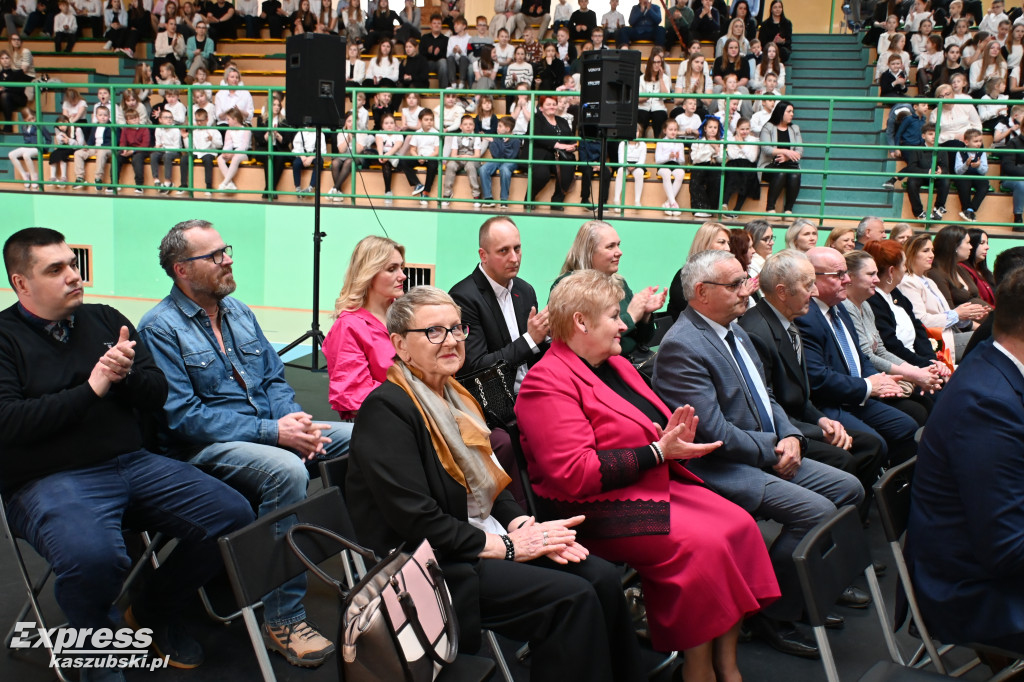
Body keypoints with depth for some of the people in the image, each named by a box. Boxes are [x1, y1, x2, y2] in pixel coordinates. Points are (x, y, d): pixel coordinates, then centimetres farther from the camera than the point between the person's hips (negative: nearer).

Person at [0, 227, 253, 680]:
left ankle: (155, 610, 17)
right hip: (51, 479, -6)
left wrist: (127, 373, -10)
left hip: (134, 463, 6)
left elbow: (156, 395, 13)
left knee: (234, 516, -10)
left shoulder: (104, 320, 15)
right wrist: (91, 390, -13)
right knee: (93, 557, -37)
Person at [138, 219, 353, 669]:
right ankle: (282, 620, -26)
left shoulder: (238, 311, 14)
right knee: (286, 470, -36)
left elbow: (274, 377, 16)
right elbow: (182, 416, -17)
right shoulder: (160, 328, -9)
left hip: (269, 428, 8)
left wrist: (294, 421, -8)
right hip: (204, 447, -7)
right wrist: (270, 432, -23)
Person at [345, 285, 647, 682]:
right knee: (573, 598, -21)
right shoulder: (386, 410, -14)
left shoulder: (455, 396, 13)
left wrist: (525, 526, -3)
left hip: (486, 542, 8)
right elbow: (418, 521, -20)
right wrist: (507, 546, -16)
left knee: (602, 578, -9)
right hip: (434, 566, -8)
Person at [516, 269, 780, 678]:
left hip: (658, 482, 9)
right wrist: (657, 452, -19)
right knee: (702, 545, -25)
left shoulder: (616, 365, 16)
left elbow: (655, 424, 22)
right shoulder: (548, 382, -13)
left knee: (739, 525, -11)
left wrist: (676, 438, -3)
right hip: (597, 509, -9)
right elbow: (574, 472, -21)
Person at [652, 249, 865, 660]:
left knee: (849, 489, 4)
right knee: (816, 511, -22)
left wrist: (790, 436, -2)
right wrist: (772, 450, -13)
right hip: (722, 468, -10)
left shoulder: (735, 330, 12)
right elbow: (714, 432, -23)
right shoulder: (681, 347, -19)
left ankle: (808, 591, 18)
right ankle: (772, 616, -5)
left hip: (768, 453, 10)